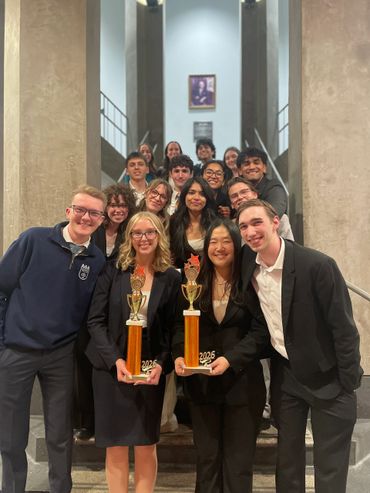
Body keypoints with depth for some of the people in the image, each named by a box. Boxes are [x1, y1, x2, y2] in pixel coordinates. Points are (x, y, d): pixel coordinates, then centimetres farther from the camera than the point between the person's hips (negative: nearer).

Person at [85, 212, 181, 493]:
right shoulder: (113, 271, -2)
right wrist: (115, 360, -15)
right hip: (112, 367, 0)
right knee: (115, 447, 8)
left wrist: (161, 364, -13)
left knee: (146, 447, 8)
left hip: (151, 369, 1)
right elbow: (95, 320, -5)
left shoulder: (171, 277, 0)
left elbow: (173, 329, 1)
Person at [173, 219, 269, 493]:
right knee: (207, 457, 12)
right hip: (201, 381, 3)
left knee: (238, 460, 7)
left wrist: (230, 358, -20)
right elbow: (180, 324, 5)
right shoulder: (195, 283, 7)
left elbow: (260, 331, -8)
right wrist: (179, 356, -12)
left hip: (241, 381, -3)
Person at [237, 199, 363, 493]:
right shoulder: (248, 266, -5)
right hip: (284, 375, 5)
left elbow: (344, 328, -16)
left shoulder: (317, 265, -21)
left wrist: (348, 386, -13)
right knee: (287, 460, 16)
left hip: (326, 377, -4)